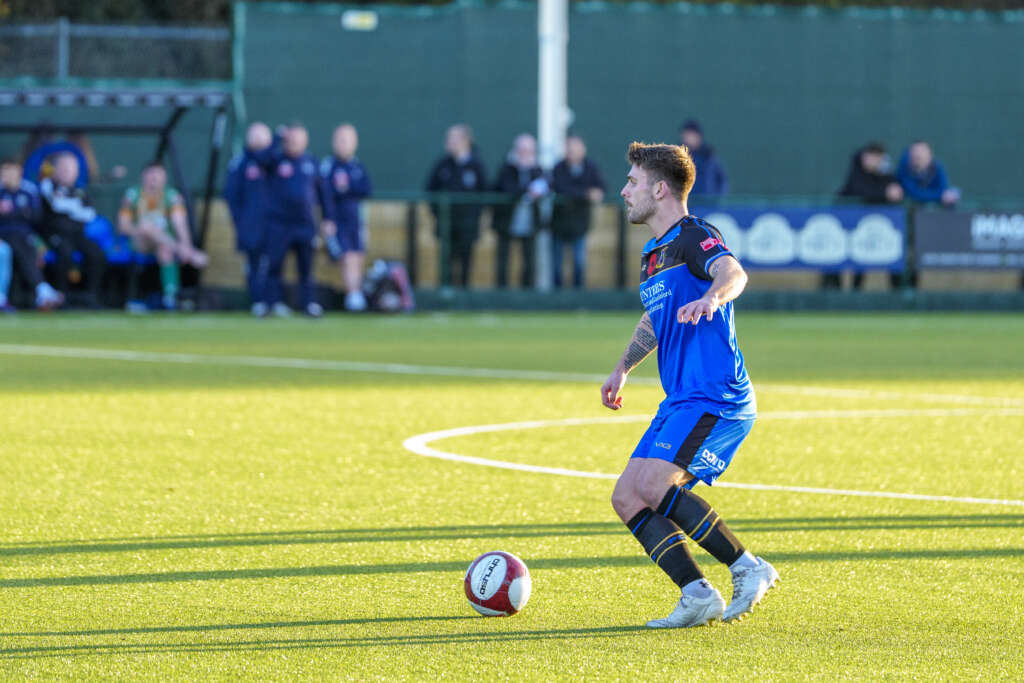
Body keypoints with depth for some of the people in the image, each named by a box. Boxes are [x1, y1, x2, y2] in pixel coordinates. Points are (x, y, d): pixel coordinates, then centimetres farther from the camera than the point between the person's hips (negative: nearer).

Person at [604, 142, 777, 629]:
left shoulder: (693, 238, -10)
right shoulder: (654, 254, 19)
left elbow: (733, 272, -33)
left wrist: (712, 296, -53)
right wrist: (623, 368, 34)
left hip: (716, 400, -10)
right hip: (680, 403, 10)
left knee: (654, 484, -24)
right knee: (627, 499, -1)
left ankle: (747, 568, -14)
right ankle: (698, 596, -3)